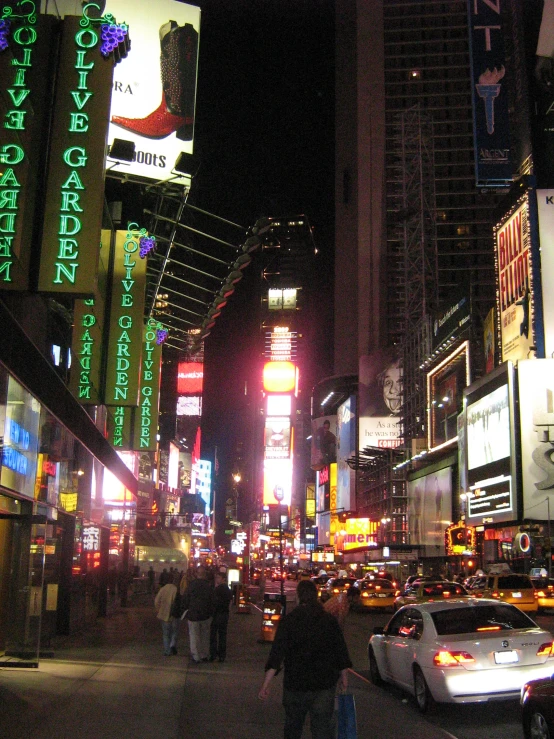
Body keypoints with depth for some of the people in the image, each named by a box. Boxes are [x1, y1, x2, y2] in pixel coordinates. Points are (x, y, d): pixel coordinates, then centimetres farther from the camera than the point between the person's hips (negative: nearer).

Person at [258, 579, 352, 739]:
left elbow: (276, 654, -14)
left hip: (295, 684, -1)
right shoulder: (330, 621, -2)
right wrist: (344, 676, 18)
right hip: (325, 684, 1)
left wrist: (266, 684, -13)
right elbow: (341, 652, 3)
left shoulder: (288, 621, -9)